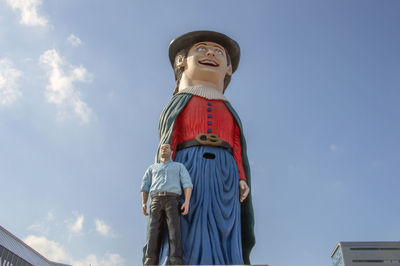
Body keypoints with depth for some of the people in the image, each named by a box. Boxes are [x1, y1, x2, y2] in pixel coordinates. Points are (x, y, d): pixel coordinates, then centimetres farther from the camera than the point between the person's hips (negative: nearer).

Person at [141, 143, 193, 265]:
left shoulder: (179, 166, 23)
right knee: (154, 231, -17)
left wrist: (187, 202, -10)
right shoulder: (152, 167, 30)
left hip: (172, 201, -2)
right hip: (156, 201, 2)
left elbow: (187, 184, 8)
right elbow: (145, 186, 20)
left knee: (174, 230, -21)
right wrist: (143, 203, 2)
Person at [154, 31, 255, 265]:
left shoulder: (230, 112, 29)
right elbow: (165, 147, 8)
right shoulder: (178, 103, 22)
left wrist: (243, 181, -2)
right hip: (184, 174, -2)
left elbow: (238, 152, 16)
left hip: (223, 179, 2)